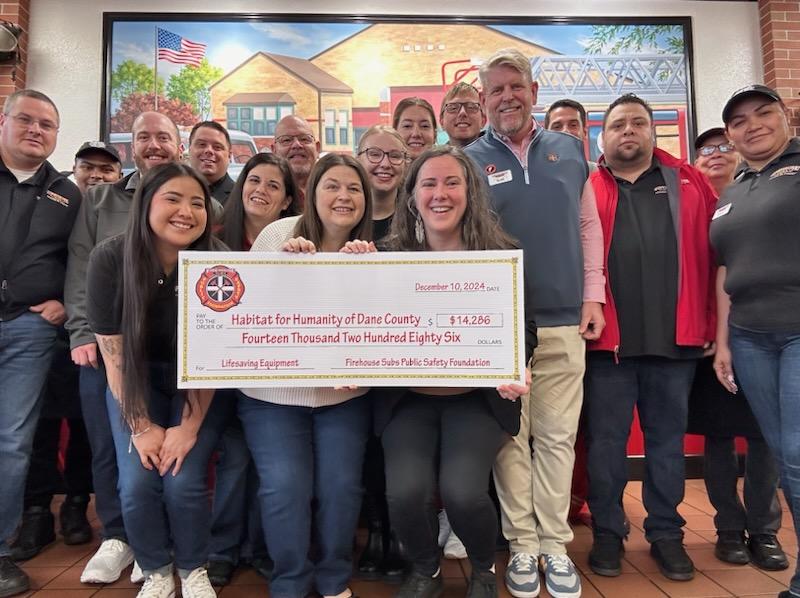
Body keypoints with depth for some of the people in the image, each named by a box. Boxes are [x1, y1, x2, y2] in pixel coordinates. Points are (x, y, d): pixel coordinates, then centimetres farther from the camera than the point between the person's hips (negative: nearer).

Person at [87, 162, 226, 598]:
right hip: (135, 381, 1)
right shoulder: (109, 258, -19)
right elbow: (112, 351, -14)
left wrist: (189, 427, -16)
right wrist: (142, 427, -14)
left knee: (183, 481, -13)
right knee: (137, 484, -11)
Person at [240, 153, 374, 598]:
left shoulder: (371, 252, 2)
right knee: (285, 486, -9)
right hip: (273, 391, -1)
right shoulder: (279, 234, -6)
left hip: (343, 392, 2)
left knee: (341, 485, -3)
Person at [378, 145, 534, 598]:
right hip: (408, 398, 1)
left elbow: (524, 329, -1)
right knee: (406, 491, -20)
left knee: (462, 490, -21)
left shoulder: (501, 255, -1)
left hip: (478, 396, -1)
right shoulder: (391, 257, 1)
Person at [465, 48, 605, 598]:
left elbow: (589, 227, 12)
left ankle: (555, 545, 24)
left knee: (557, 436, 8)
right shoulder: (470, 160, 1)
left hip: (564, 320, 2)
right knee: (510, 437, 7)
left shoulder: (570, 150, 10)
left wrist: (593, 296, 5)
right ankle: (522, 544, 22)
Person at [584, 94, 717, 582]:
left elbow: (709, 256, 7)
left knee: (668, 440, 12)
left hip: (675, 339, 2)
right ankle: (608, 532, 22)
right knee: (606, 441, 7)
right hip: (608, 340, -1)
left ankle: (666, 533, 27)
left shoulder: (689, 185, 10)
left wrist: (708, 324, 2)